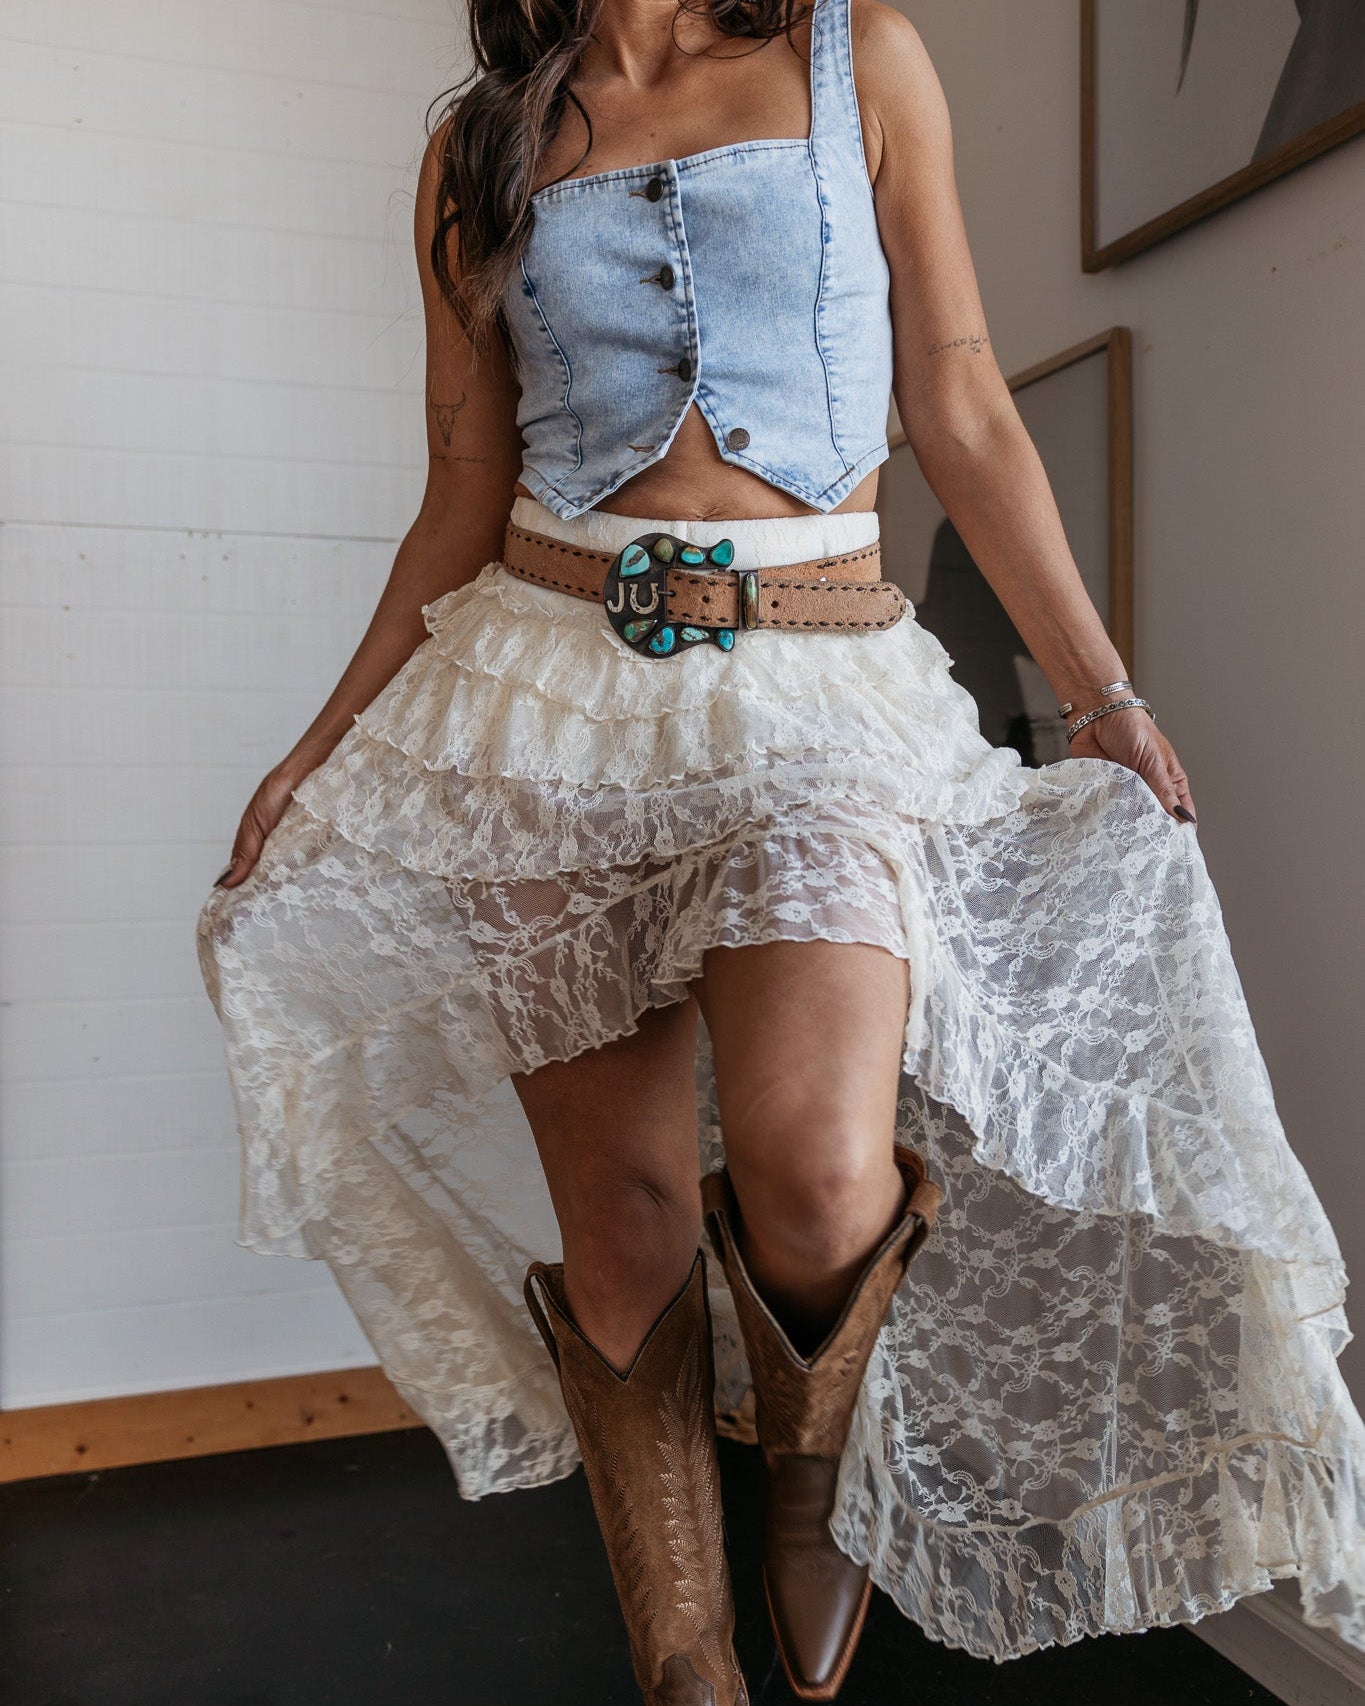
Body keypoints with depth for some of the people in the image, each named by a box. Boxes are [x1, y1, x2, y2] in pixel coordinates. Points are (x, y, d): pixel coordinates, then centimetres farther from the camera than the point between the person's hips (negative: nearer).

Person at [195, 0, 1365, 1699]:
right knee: (618, 1229, 1)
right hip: (555, 697, 2)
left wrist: (1105, 697, 4)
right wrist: (327, 743, 11)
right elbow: (463, 502, 14)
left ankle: (817, 1460, 13)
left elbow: (963, 417, 8)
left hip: (816, 698, -1)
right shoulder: (479, 146, 15)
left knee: (816, 1185, -24)